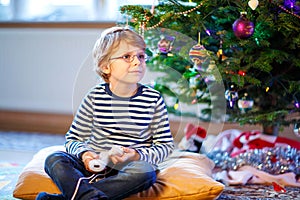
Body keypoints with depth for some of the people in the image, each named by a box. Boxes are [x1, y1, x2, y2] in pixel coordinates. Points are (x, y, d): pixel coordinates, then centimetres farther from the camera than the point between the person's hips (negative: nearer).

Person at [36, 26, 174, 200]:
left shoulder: (153, 100, 0)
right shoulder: (95, 97, 2)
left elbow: (166, 145, 4)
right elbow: (73, 139, 9)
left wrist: (138, 155, -15)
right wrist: (84, 154, -14)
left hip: (130, 168, -1)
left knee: (145, 172, -35)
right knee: (54, 160, -22)